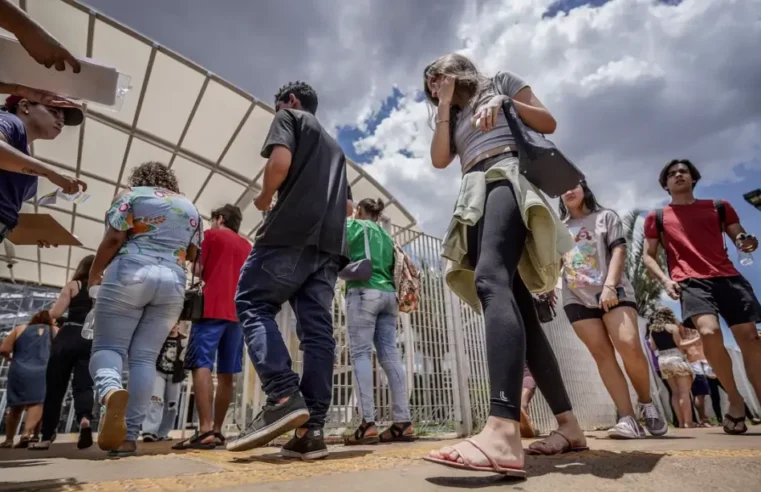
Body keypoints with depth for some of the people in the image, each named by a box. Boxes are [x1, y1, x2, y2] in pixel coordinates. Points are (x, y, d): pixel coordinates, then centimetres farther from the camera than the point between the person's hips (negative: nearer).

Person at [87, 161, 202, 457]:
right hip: (173, 283, 3)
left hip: (130, 274, -3)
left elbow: (113, 239, -2)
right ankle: (130, 435, -3)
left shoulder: (131, 195, 10)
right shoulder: (190, 208, 21)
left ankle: (110, 392, -30)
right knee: (144, 358, 3)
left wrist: (94, 274, 10)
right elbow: (193, 255, 16)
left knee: (107, 346, 1)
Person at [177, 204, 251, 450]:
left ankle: (205, 430, -20)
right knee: (226, 374, 6)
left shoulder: (211, 235, 7)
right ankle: (217, 430, 10)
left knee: (201, 366, -11)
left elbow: (198, 270, 2)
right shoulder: (247, 246, 21)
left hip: (212, 309, -5)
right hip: (237, 313, 6)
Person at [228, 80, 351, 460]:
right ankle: (313, 429, -6)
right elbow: (347, 205, 30)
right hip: (330, 243, 7)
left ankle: (284, 397, -18)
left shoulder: (289, 117, 13)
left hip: (292, 232, -7)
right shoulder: (333, 146, 34)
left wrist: (264, 198, 7)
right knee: (317, 329, -1)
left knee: (252, 304, -1)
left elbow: (280, 161, -8)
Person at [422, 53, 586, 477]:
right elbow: (440, 159, 14)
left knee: (491, 280, -33)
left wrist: (504, 102, -2)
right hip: (476, 197, 7)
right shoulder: (455, 117, 33)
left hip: (507, 178, -6)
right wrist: (444, 107, 16)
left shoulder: (501, 82, 21)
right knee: (518, 307, -3)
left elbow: (549, 124, 11)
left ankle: (504, 431, -47)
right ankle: (569, 424, 3)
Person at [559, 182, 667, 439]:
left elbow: (618, 251, 1)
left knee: (630, 346, -19)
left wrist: (609, 285, -14)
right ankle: (627, 418, -8)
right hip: (577, 298, 3)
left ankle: (646, 403, 5)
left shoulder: (605, 217, 13)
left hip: (612, 292, -2)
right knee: (602, 355, -7)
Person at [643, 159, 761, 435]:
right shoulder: (657, 217, 14)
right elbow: (648, 256, 12)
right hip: (690, 282, -3)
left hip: (728, 277, 3)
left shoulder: (719, 207, 20)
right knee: (709, 332, -24)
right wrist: (665, 279, -6)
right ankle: (735, 399, -2)